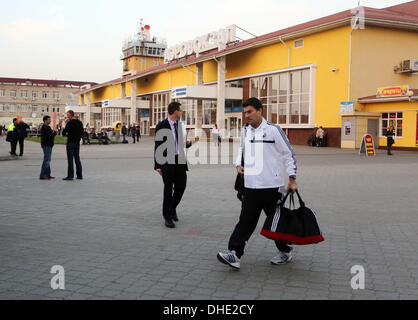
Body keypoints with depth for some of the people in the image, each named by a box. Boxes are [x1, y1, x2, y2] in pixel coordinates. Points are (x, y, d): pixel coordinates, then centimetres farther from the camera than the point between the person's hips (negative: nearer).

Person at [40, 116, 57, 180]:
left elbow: (50, 134, 20)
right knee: (46, 160, -12)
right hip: (46, 145, -11)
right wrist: (55, 132, -3)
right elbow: (51, 135, -22)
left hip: (48, 145, 11)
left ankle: (48, 175, 19)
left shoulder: (46, 127, 19)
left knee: (48, 160, 13)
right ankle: (42, 176, -11)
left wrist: (53, 132, 1)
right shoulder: (45, 127, -14)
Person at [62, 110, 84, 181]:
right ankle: (80, 175, 11)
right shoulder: (80, 122, 10)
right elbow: (82, 132, 16)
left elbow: (64, 133, -12)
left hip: (71, 143, -7)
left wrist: (65, 134, 9)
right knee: (77, 159, 11)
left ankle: (70, 176, -6)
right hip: (77, 143, 7)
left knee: (70, 159, -5)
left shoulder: (70, 123, -13)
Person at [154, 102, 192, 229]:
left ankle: (173, 208, 31)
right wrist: (157, 165, -9)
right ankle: (168, 217, 11)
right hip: (167, 161, -5)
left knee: (181, 186, 5)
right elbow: (157, 146, -5)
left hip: (180, 161, 5)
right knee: (168, 189, 0)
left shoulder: (181, 125, 12)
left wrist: (188, 143, -3)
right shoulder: (161, 126, -5)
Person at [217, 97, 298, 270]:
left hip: (271, 185, -4)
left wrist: (292, 179, -6)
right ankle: (235, 254, -5)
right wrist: (239, 164, 9)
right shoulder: (245, 130, 10)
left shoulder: (273, 130, -8)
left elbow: (289, 154, -3)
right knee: (246, 220, -2)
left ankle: (285, 252, 28)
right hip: (251, 185, 5)